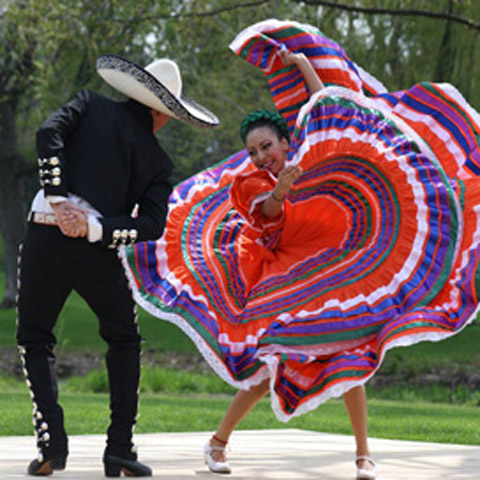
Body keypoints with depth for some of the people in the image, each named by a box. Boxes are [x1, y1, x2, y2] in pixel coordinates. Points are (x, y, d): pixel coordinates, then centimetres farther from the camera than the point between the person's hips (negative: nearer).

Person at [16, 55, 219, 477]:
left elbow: (50, 133, -8)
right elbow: (152, 226, -3)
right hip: (96, 252, 0)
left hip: (46, 235, 0)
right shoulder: (157, 161, 10)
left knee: (35, 338, 17)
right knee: (124, 340, 21)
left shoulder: (91, 106, 10)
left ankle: (51, 439, -1)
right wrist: (95, 229, -9)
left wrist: (58, 200, -10)